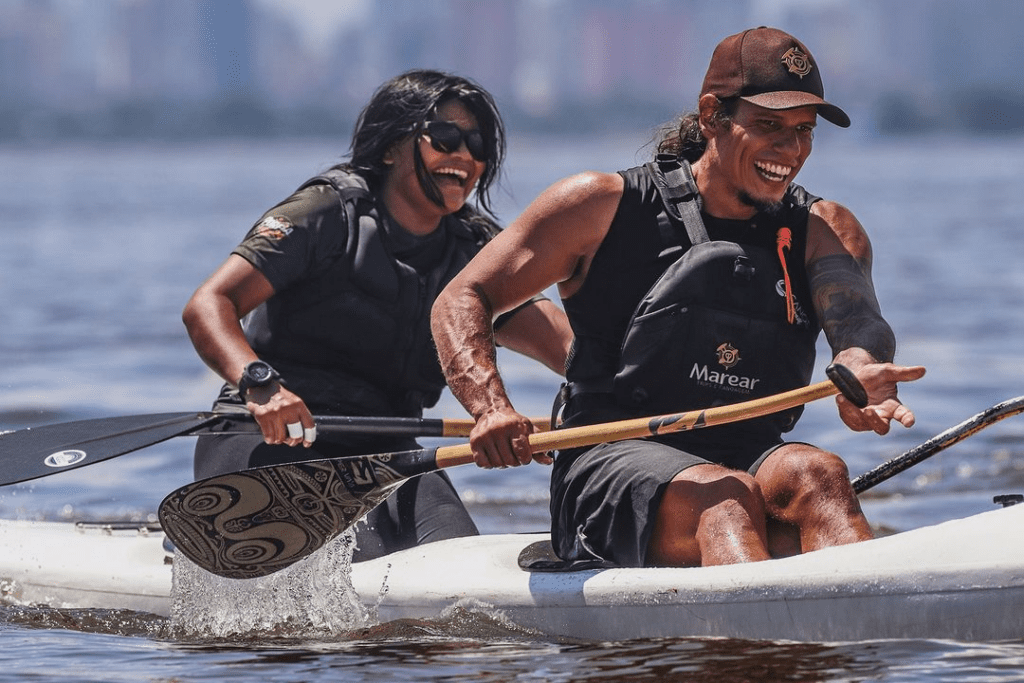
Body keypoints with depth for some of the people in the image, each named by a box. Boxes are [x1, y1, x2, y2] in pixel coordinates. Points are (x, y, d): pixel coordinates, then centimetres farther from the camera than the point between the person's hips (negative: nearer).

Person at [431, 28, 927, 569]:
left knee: (816, 474, -32)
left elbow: (856, 318, -10)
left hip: (751, 460, 2)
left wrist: (860, 369, -37)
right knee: (725, 497, -34)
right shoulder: (606, 206, 5)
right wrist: (491, 407, -17)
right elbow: (463, 300, 4)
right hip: (612, 461, -2)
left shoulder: (824, 230, 11)